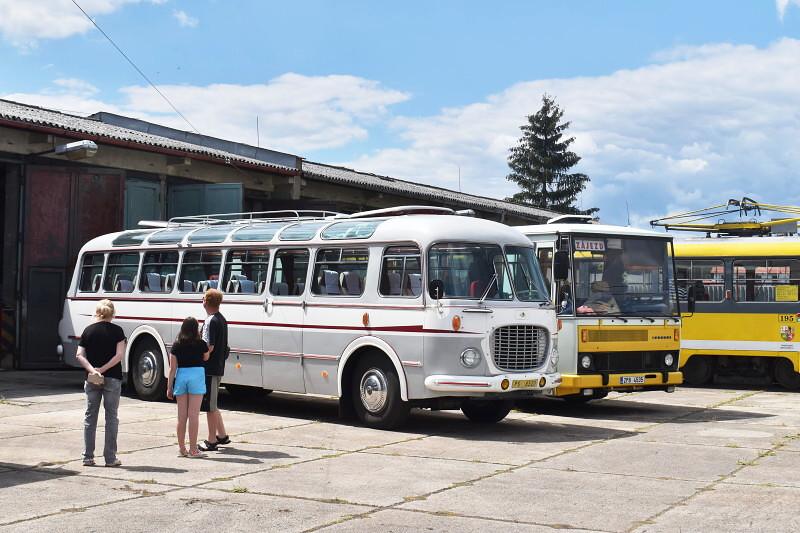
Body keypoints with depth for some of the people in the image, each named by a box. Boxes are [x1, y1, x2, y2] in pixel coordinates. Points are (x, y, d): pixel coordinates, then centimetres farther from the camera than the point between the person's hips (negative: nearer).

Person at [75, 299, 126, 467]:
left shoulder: (88, 330, 4)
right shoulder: (117, 330, -3)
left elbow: (80, 355, -5)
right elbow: (119, 355, -13)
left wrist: (92, 369, -14)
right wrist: (102, 370, -11)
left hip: (91, 379, 2)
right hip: (112, 379, -2)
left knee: (90, 417, 10)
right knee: (111, 417, 4)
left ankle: (88, 457, 10)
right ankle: (110, 458, 4)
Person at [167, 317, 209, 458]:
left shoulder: (176, 345, 2)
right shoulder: (201, 344, -3)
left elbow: (173, 368, 3)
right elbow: (206, 358, 15)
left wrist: (169, 387, 7)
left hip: (181, 375, 3)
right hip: (197, 375, -3)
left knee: (182, 415, 9)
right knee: (193, 414, -1)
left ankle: (182, 448, 17)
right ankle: (193, 449, 0)